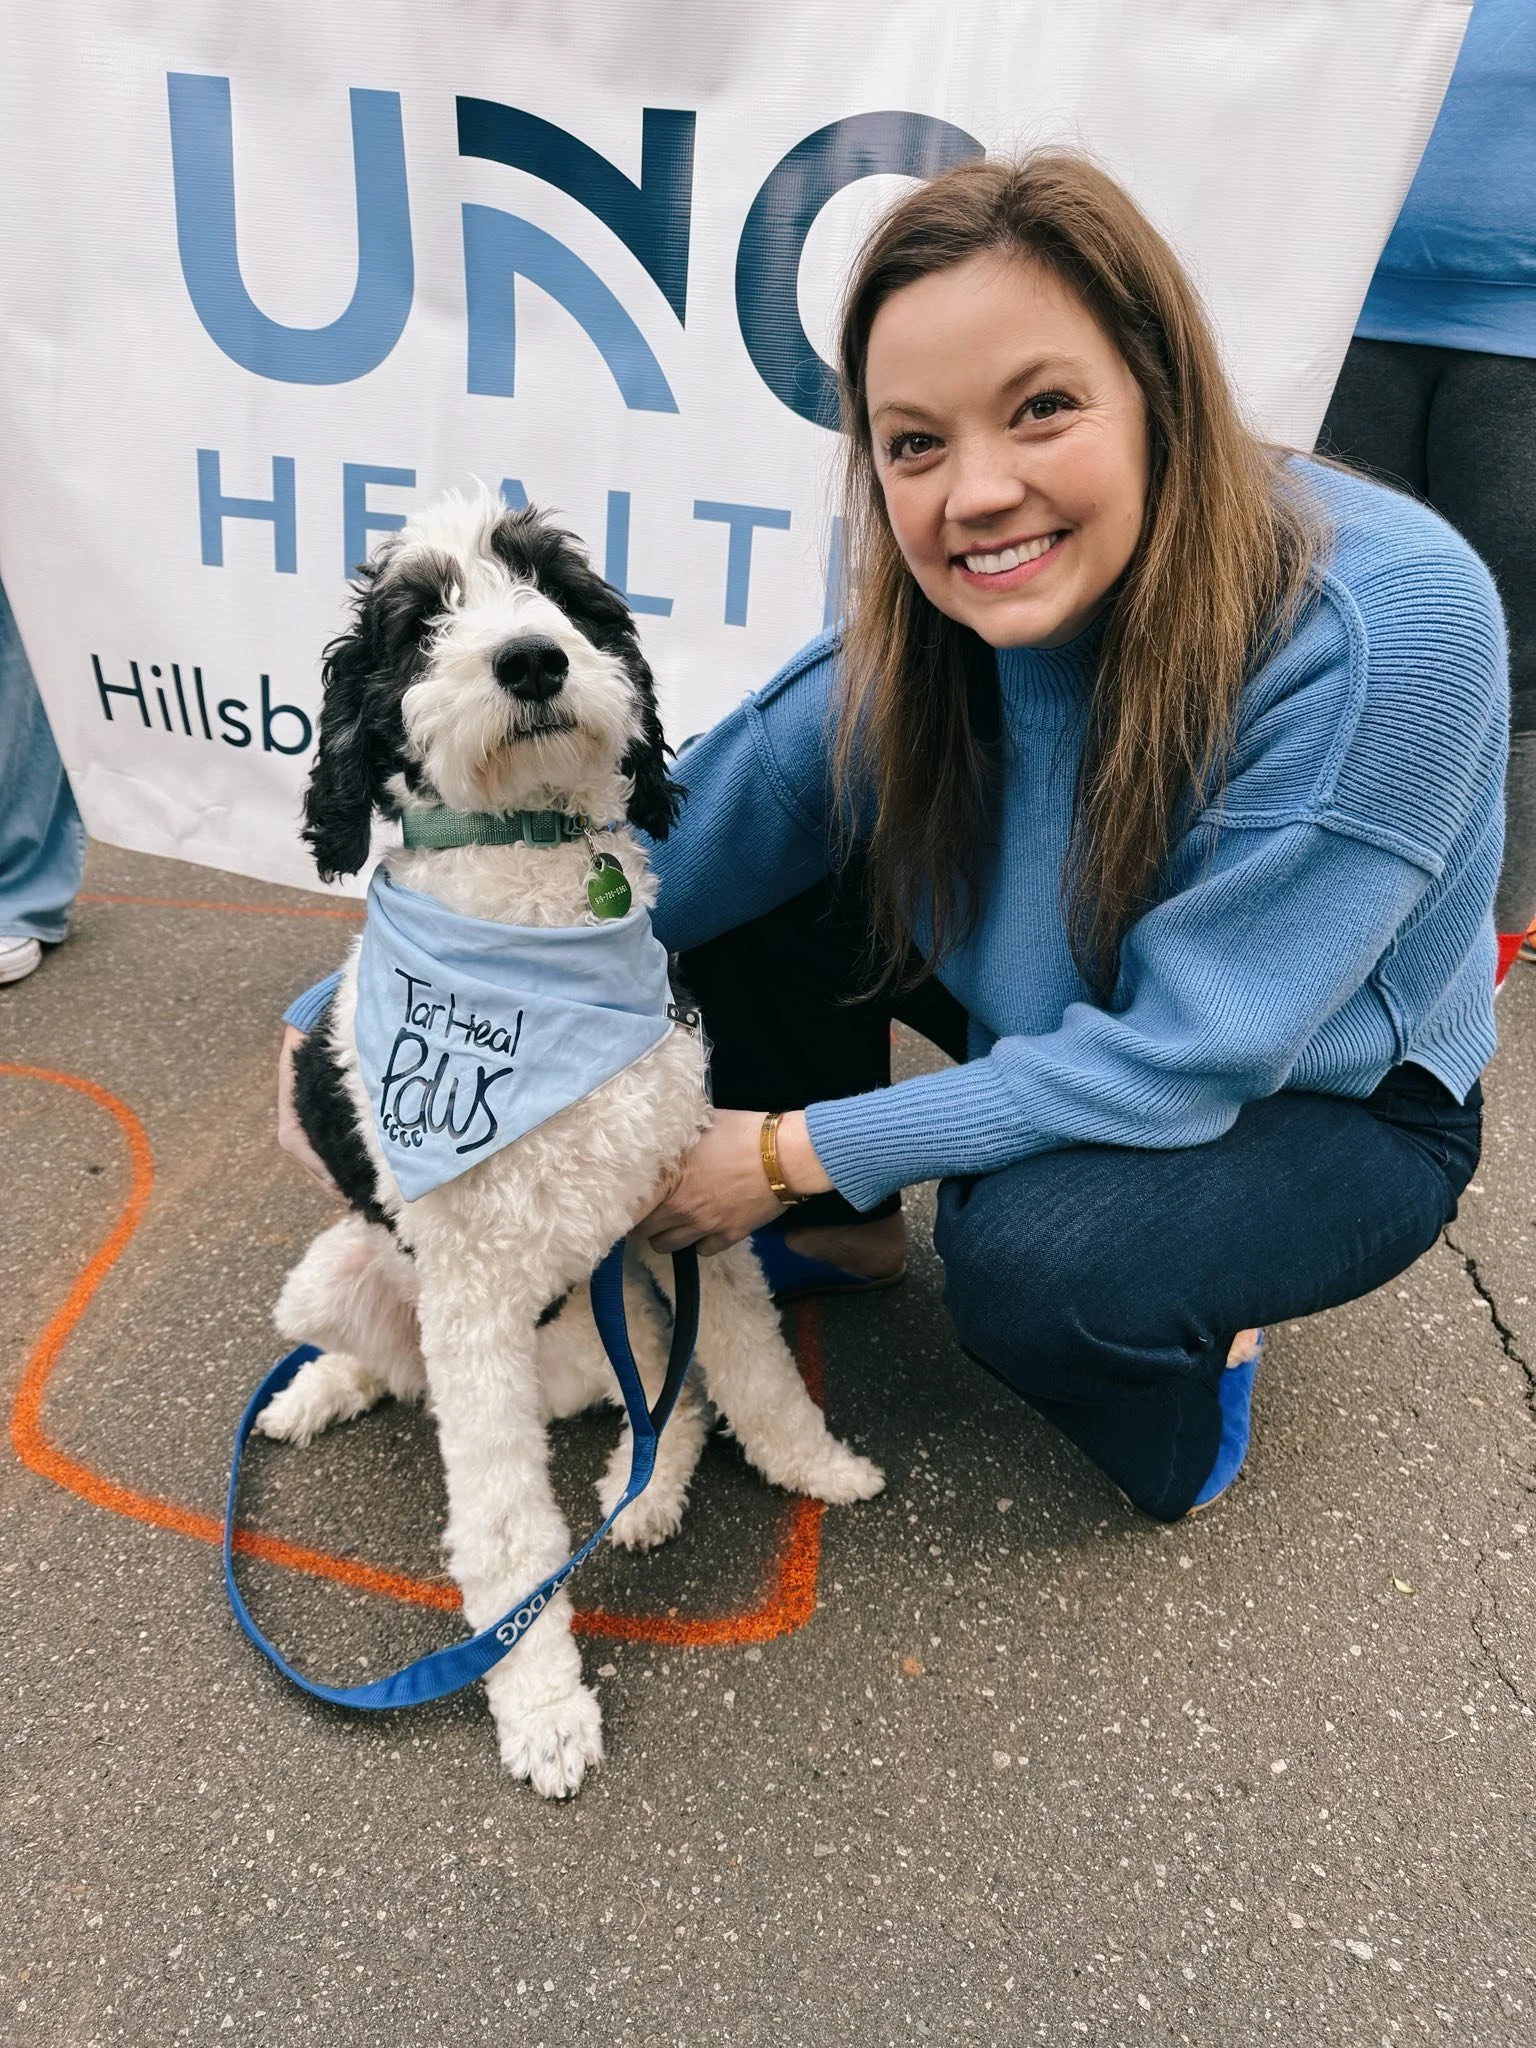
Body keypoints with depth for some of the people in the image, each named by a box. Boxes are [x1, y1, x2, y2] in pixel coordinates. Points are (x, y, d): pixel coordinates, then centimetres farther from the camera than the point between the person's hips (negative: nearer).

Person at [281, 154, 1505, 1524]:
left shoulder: (1389, 628, -32)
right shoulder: (932, 622, -17)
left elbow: (1181, 1058, -29)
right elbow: (687, 839, -15)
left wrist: (793, 1150, -25)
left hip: (1336, 1101, -4)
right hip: (1053, 1002, 5)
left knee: (1035, 1259, -34)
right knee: (759, 867, -11)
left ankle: (1193, 1350, 2)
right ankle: (843, 1238, 10)